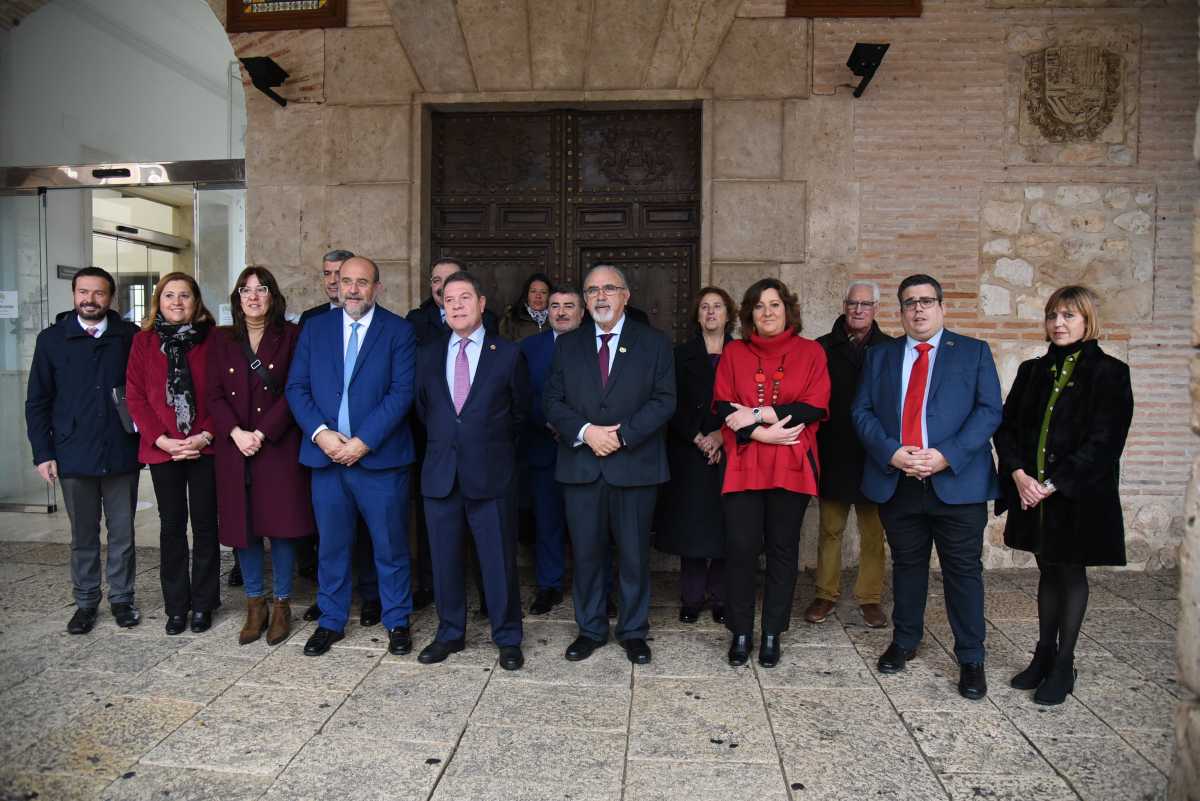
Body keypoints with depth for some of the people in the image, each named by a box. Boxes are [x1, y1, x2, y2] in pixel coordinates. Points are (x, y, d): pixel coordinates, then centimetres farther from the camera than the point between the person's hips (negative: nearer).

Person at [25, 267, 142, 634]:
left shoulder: (130, 337, 0)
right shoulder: (51, 339, 4)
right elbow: (37, 402, 6)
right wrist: (43, 453, 0)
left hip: (121, 453, -1)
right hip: (74, 457, 1)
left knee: (123, 534, 8)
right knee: (83, 535, 11)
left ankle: (122, 598, 24)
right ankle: (86, 602, 25)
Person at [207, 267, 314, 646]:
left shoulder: (291, 336, 1)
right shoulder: (222, 341, 11)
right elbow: (214, 395, 5)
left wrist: (263, 433, -13)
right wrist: (236, 432, -11)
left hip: (279, 447, -3)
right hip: (234, 448, 3)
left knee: (281, 526, 0)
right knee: (243, 526, 7)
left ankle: (282, 605, 15)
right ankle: (255, 606, 20)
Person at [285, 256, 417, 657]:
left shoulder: (399, 331, -1)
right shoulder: (315, 329, 9)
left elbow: (402, 392, -9)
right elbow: (297, 387, 5)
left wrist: (364, 441, -15)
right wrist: (320, 433, -11)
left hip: (379, 456, -3)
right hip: (326, 455, 3)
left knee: (390, 545, 7)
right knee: (331, 545, 13)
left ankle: (397, 621, 23)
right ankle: (331, 621, 28)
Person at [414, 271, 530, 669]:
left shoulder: (508, 354, 0)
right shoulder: (428, 355, 9)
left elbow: (520, 411, 8)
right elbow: (422, 408, 17)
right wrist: (443, 442, 11)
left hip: (492, 475, -3)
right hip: (440, 473, 3)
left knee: (499, 561, 4)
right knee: (445, 560, 12)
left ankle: (507, 639, 19)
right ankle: (449, 633, 28)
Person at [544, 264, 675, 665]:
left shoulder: (654, 344, 4)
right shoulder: (567, 345, 10)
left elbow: (664, 401, -4)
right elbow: (552, 400, 5)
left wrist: (622, 436, -14)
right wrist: (585, 432, -12)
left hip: (635, 464, -2)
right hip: (581, 464, 2)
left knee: (634, 554, 7)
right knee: (586, 553, 9)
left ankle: (633, 631, 23)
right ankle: (590, 629, 25)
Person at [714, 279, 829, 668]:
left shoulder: (810, 352, 6)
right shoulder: (733, 352, 10)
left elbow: (815, 407, -5)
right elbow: (723, 406, 1)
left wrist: (759, 413, -12)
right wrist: (759, 432, -15)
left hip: (791, 467, 0)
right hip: (743, 465, 0)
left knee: (783, 548, 6)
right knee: (740, 547, -3)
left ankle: (772, 634, 19)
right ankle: (740, 632, 13)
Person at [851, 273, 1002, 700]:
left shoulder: (974, 353, 5)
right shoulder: (880, 356, 11)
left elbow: (989, 410, -4)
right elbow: (862, 411, 4)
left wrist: (946, 455, -16)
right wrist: (892, 452, -12)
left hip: (956, 481, -2)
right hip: (896, 482, 2)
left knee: (964, 570, 2)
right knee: (906, 565, 14)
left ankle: (971, 660, 15)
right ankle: (904, 641, 30)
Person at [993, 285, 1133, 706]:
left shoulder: (1108, 372, -7)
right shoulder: (1032, 371, 8)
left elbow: (1103, 441, -14)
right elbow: (1006, 426, 5)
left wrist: (1053, 484, -18)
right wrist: (1019, 474, -11)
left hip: (1078, 495, -5)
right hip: (1033, 494, 5)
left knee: (1072, 574, 6)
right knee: (1048, 573, 15)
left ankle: (1063, 666, 17)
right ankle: (1044, 655, 26)